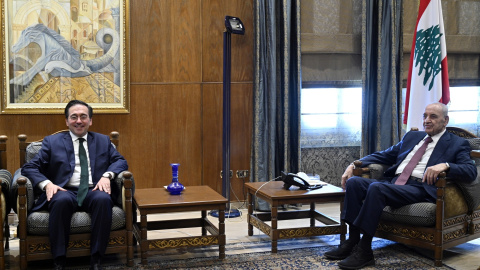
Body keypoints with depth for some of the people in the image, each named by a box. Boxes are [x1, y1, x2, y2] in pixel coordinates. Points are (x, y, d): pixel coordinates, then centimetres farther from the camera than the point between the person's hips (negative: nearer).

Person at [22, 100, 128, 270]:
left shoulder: (103, 141, 22)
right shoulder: (52, 142, 17)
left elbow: (120, 161, 13)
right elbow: (29, 167, 9)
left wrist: (107, 175, -8)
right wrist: (46, 184, -11)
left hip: (93, 192, 1)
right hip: (65, 192, -1)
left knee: (103, 199, -34)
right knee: (61, 200, -37)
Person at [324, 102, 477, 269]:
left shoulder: (457, 144, 10)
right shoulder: (411, 137, 28)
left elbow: (471, 171, -5)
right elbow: (384, 155, 27)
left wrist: (445, 165, -26)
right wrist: (354, 164, 12)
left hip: (419, 188, -7)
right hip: (393, 182, 7)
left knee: (376, 187, -32)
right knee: (353, 182, -17)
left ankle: (364, 251, -27)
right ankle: (352, 241, -15)